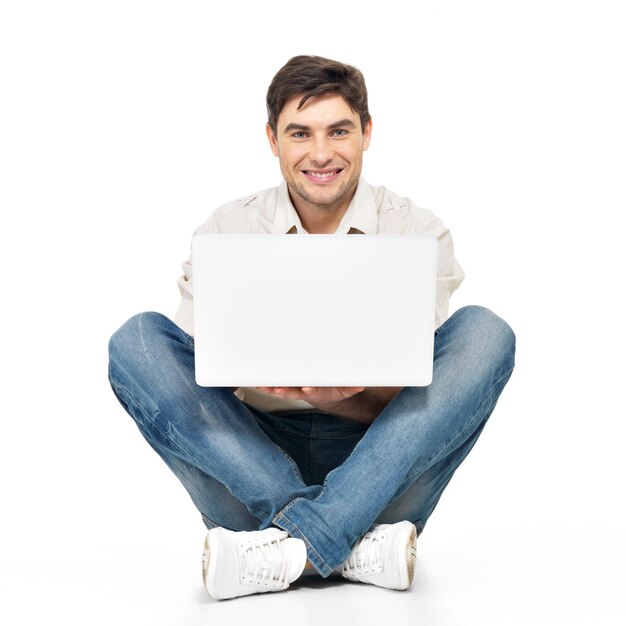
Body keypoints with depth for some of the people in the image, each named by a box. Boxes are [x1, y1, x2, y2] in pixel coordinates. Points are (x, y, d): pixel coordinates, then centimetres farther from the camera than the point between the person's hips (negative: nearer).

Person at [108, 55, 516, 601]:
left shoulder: (418, 232, 1)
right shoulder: (226, 232, 3)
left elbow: (413, 397, -3)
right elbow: (196, 372, -2)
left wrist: (336, 396, -25)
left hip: (377, 461, 0)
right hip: (254, 455, 1)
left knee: (484, 332, -21)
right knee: (139, 340, -20)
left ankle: (293, 543, -30)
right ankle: (353, 545, -30)